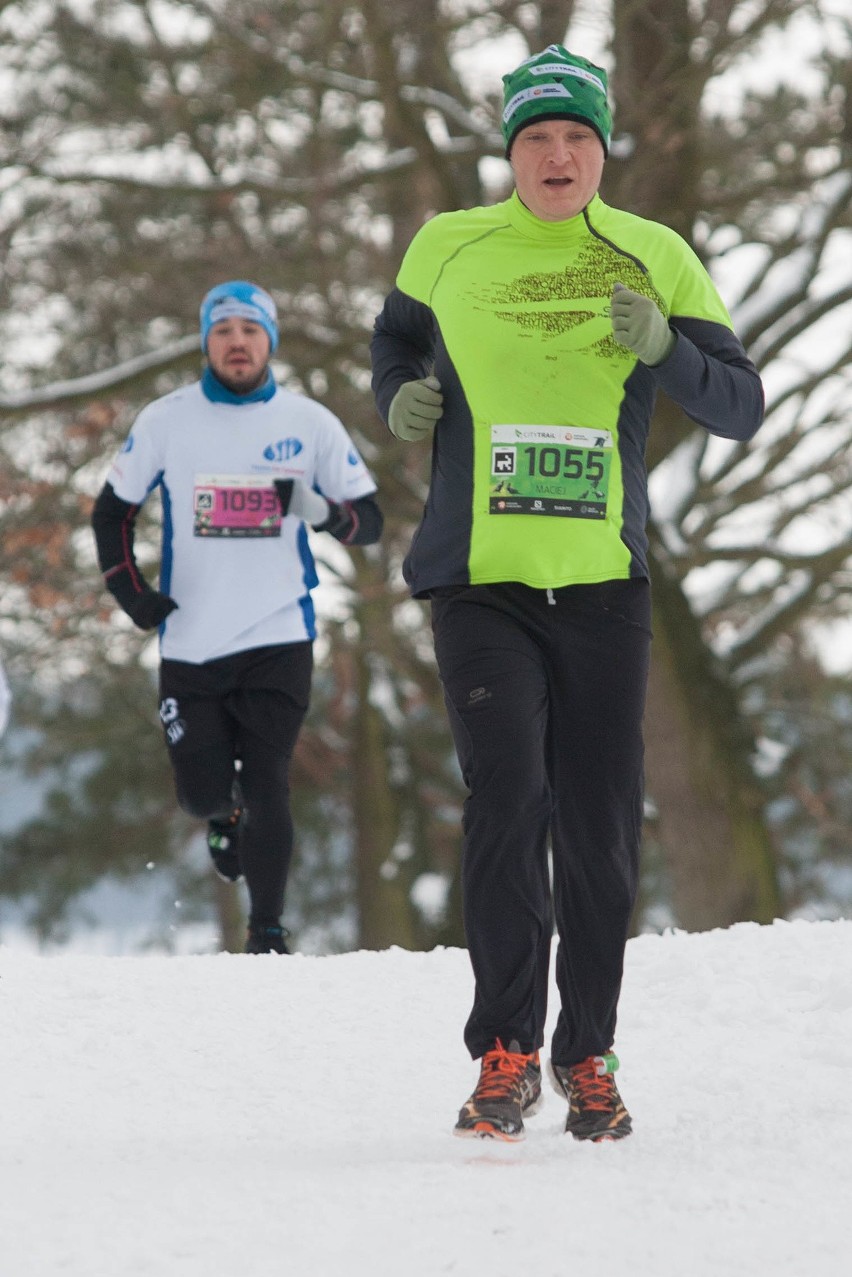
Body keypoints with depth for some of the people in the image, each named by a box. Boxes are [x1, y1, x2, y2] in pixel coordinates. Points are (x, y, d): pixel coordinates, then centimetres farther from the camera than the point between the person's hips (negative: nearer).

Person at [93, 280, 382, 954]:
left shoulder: (310, 423, 2)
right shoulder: (165, 421, 3)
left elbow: (371, 520, 5)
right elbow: (111, 513, 12)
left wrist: (323, 510, -17)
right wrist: (131, 591, -2)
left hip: (278, 639, -1)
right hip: (190, 642, 1)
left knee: (266, 788, -9)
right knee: (202, 791, 2)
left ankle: (267, 933, 2)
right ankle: (227, 818, 39)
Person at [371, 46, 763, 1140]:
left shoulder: (654, 259, 3)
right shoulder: (448, 249, 3)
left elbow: (742, 409, 4)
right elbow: (396, 335, 23)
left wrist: (663, 352, -15)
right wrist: (400, 396, 1)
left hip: (605, 585, 1)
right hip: (479, 583, -1)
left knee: (601, 828, 4)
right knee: (508, 799, -16)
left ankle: (588, 1058, 18)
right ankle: (506, 1051, -6)